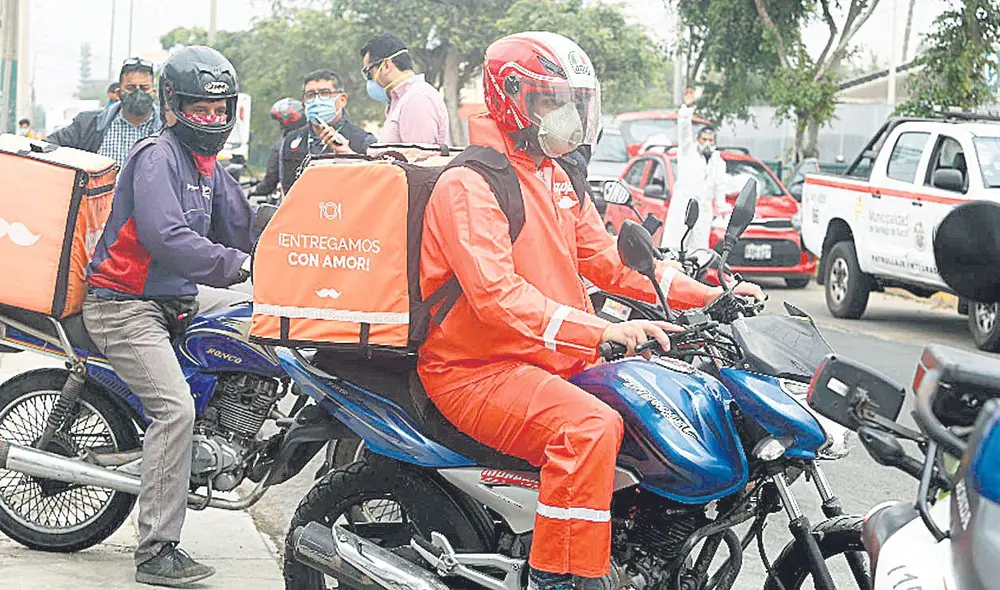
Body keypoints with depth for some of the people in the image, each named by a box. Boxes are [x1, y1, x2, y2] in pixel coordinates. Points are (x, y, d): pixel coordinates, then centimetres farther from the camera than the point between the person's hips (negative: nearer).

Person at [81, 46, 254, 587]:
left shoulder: (207, 166, 16)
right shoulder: (157, 157, -14)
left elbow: (239, 234, 11)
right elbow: (165, 236, -28)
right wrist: (240, 264, -29)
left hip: (176, 296, 10)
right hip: (124, 303, -10)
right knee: (175, 408, -20)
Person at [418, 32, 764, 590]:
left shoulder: (558, 182, 17)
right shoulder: (468, 185, -14)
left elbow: (606, 258, 16)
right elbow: (496, 294, -26)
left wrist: (705, 296, 3)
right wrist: (602, 331, -36)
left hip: (555, 362, 9)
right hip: (477, 370, -9)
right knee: (590, 426, -33)